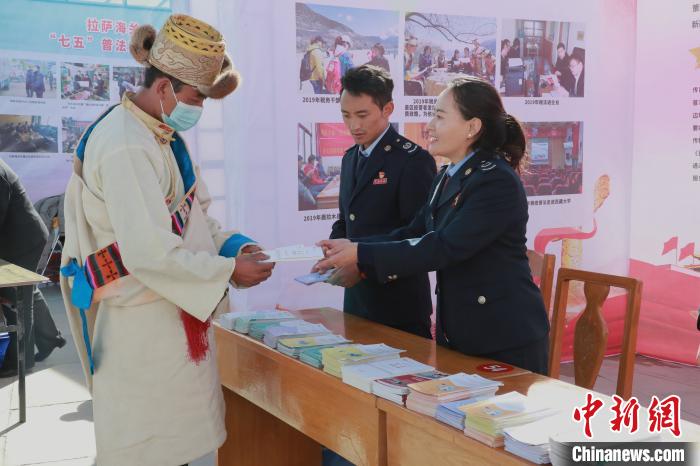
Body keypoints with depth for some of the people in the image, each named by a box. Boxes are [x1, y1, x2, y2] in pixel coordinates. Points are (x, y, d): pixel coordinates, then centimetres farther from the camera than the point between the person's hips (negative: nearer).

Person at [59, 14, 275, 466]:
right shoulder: (124, 148, -23)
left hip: (175, 312, 9)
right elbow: (150, 251, -26)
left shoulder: (164, 134, 8)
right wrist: (229, 270, -17)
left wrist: (232, 244, -2)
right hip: (145, 325, -9)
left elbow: (193, 212, 15)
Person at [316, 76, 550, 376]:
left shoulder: (498, 181, -19)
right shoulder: (447, 179, 10)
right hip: (457, 331, 8)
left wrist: (362, 255, -24)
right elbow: (414, 234, 9)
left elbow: (445, 247, -25)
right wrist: (351, 248, -4)